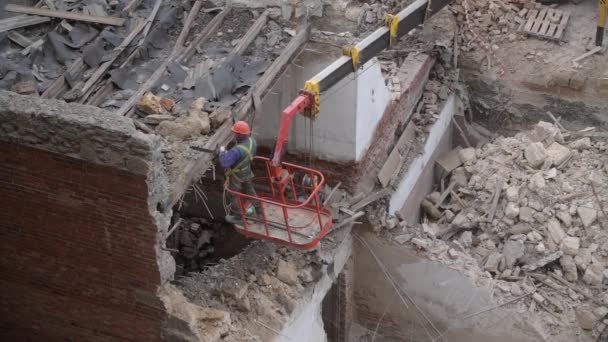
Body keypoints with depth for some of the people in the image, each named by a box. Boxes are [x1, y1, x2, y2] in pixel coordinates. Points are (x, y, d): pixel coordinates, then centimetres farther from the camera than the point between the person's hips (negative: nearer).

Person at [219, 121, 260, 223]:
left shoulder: (237, 150, -41)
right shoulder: (252, 141, -18)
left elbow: (224, 163, -38)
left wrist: (222, 152, -20)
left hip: (237, 176, -7)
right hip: (248, 172, 7)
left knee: (234, 196, 18)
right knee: (250, 191, 29)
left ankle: (238, 217, 36)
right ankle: (258, 210, 48)